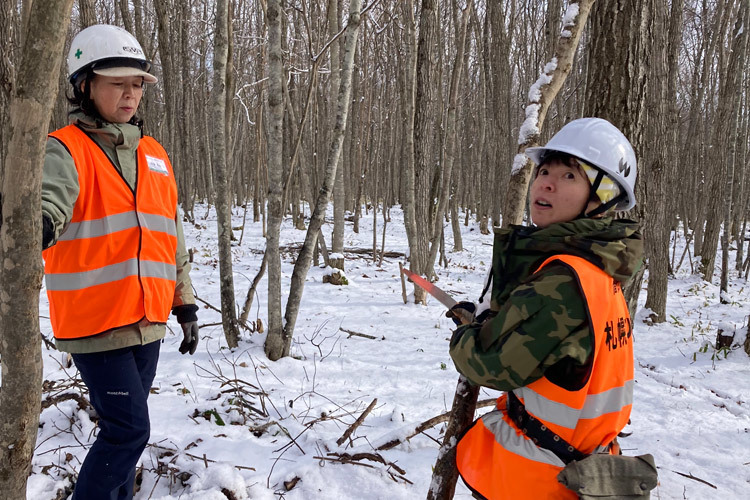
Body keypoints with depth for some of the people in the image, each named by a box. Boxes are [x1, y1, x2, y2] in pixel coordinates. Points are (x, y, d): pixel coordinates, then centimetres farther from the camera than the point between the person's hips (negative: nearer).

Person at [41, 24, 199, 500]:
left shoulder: (155, 155, 12)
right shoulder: (66, 149, -8)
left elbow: (173, 240, 16)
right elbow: (50, 197, -30)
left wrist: (186, 305, 16)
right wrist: (37, 223, -54)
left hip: (148, 324, 6)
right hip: (95, 323, -6)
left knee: (126, 430, 16)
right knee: (129, 430, -7)